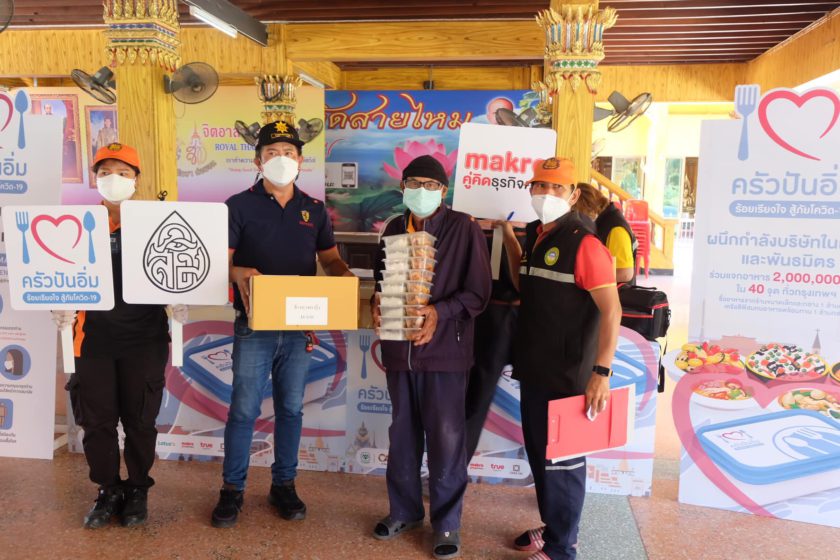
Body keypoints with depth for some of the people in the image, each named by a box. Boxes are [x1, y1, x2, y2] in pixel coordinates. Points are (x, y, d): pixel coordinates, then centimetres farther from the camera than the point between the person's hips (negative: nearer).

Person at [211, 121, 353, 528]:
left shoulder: (314, 210, 9)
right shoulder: (239, 205, -1)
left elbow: (330, 259, 13)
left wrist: (345, 277, -9)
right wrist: (239, 273, -27)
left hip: (299, 326, 3)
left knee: (291, 408, 11)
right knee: (244, 409, 2)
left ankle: (284, 485, 26)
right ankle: (232, 489, 19)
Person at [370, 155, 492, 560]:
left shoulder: (464, 228, -6)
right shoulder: (394, 229, 10)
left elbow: (478, 292, -8)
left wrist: (440, 312, -21)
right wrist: (377, 303, -2)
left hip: (444, 348, -5)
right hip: (399, 347, 5)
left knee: (445, 439, 4)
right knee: (402, 433, 16)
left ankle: (447, 522, 21)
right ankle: (404, 509, 34)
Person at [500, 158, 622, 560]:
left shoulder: (584, 243, -17)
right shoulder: (535, 235, 8)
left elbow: (611, 310, -20)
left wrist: (601, 371, -26)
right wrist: (509, 241, 13)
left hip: (567, 374, -8)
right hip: (534, 368, 8)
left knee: (562, 459, 5)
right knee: (538, 452, 19)